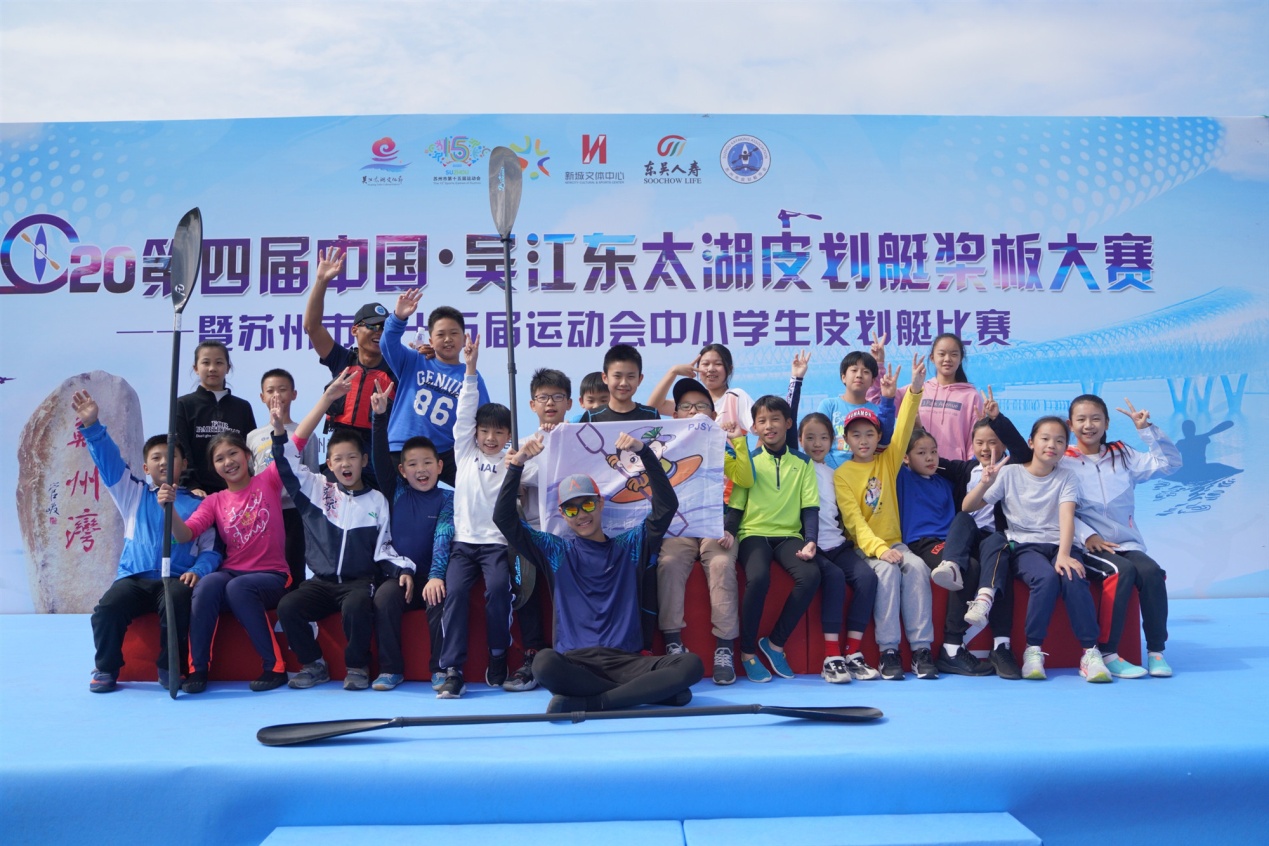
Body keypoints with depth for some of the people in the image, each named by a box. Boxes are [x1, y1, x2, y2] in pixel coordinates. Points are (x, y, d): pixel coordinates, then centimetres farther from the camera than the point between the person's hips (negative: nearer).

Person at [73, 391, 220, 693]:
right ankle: (106, 669, -4)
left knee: (176, 605, -35)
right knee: (107, 609, -27)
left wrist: (197, 571, -14)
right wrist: (92, 426, -7)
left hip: (175, 579, -2)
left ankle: (170, 669, -16)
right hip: (134, 577, 2)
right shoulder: (133, 494, 18)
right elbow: (109, 461, 6)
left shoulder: (197, 504, 12)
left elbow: (210, 548, 7)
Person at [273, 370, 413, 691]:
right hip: (321, 581, 2)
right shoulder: (317, 490, 8)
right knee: (287, 607, -25)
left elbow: (384, 546, 7)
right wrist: (279, 431, -15)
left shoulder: (377, 500, 7)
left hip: (360, 581, -2)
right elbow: (287, 461, 0)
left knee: (356, 608, -35)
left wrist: (404, 567, -9)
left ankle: (357, 667, -11)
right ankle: (314, 665, -4)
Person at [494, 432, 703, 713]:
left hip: (626, 661, 1)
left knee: (691, 665, -26)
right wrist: (516, 466, -3)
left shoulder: (630, 546, 15)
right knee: (544, 664, -36)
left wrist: (644, 452, -5)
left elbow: (667, 506, 5)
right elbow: (504, 518, 7)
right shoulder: (555, 552, 14)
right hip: (575, 662, -1)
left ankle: (584, 702, -26)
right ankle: (650, 692, -22)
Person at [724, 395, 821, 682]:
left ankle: (775, 643, -9)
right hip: (754, 533, -2)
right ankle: (748, 651, -12)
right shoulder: (749, 461, 8)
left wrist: (810, 540, -11)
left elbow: (810, 508, 6)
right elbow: (735, 506, 6)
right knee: (758, 578, -33)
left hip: (788, 535, 2)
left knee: (811, 575, -29)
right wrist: (727, 534, -14)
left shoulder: (803, 462, 10)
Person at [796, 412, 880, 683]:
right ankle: (832, 658, -25)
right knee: (834, 576, -29)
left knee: (867, 576, -19)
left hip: (837, 544, 5)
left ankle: (854, 654, -15)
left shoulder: (835, 472, 20)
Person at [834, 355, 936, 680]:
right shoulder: (842, 474, -1)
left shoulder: (888, 461, 9)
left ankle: (921, 647, -23)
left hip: (895, 541, 3)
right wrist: (880, 549, -24)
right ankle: (888, 650, -26)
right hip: (864, 547, -3)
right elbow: (853, 520, -10)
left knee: (917, 567, -25)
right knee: (888, 570, -31)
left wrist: (915, 389, -18)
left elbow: (904, 429, -5)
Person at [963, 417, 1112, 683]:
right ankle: (1033, 650, -21)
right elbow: (967, 508, -2)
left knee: (1073, 577, -31)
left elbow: (1067, 517, -11)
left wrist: (1063, 554, -28)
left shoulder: (1066, 477, 6)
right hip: (1024, 546, -1)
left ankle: (1090, 652, -24)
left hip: (1058, 544, 2)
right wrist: (984, 483, -22)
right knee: (1046, 577, -33)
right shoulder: (1010, 473, 2)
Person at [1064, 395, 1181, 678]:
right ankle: (1107, 653, -26)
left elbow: (1169, 463, 9)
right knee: (1122, 570, -32)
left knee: (1151, 571, -26)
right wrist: (1087, 536, -19)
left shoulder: (1122, 455, 14)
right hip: (1088, 546, -4)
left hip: (1127, 543, 4)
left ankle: (1156, 651, -14)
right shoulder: (1063, 461, 2)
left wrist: (1147, 429, 0)